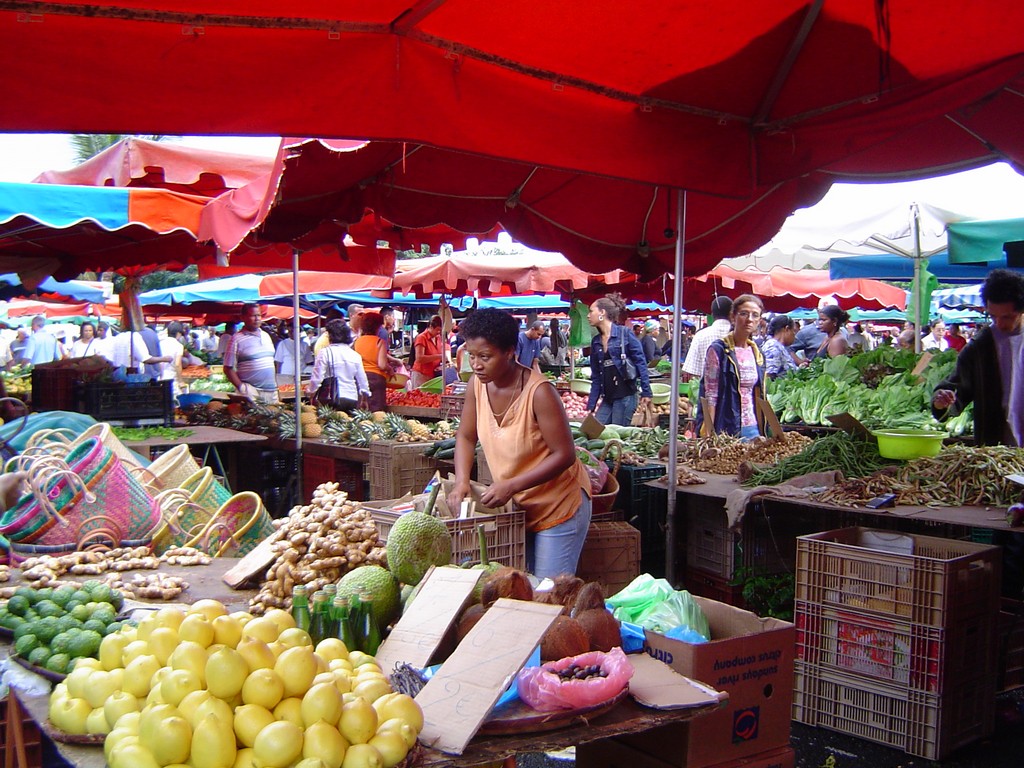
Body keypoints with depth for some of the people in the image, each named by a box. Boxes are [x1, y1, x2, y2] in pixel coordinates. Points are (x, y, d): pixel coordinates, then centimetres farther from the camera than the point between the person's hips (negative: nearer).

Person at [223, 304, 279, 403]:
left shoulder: (266, 336, 15)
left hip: (272, 392, 6)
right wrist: (241, 387, -14)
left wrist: (276, 387, 14)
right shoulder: (237, 339, -3)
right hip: (251, 392, -6)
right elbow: (228, 369, -5)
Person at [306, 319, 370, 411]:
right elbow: (362, 380, 14)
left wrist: (310, 390, 13)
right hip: (352, 399, 4)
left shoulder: (325, 352, -5)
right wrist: (365, 398, 27)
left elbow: (317, 378, -5)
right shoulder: (355, 355, 9)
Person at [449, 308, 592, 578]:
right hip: (516, 506, 6)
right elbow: (466, 437, 4)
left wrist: (511, 486, -29)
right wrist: (461, 482, -12)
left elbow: (564, 455, -23)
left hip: (558, 507, -6)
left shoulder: (539, 392, -26)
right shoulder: (477, 385, -8)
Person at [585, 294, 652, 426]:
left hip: (625, 396, -6)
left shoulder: (625, 333, -5)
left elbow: (640, 363, -7)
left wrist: (646, 392, -13)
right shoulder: (596, 341, 13)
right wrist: (590, 406, 13)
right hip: (607, 399, 6)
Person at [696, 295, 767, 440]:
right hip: (726, 428, -6)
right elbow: (710, 396, -10)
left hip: (752, 428, 6)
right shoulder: (718, 350, -7)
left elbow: (758, 395, 15)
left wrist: (761, 431, 9)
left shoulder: (758, 354, 12)